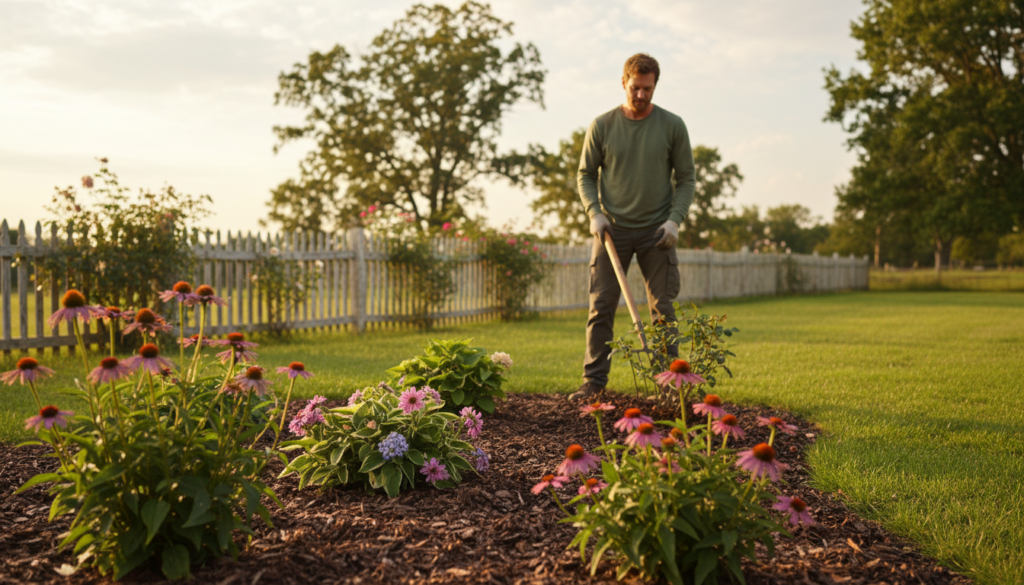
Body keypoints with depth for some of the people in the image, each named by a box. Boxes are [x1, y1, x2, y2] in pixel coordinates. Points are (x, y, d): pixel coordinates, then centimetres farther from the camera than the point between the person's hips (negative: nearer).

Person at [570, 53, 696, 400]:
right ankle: (594, 380, 7)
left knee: (663, 310, 1)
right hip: (612, 229, 0)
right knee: (601, 307, -1)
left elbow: (686, 178, 5)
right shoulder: (602, 126, 2)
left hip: (656, 232, 0)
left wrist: (675, 219, -9)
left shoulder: (672, 126, 2)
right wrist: (594, 212, -7)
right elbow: (585, 175, 9)